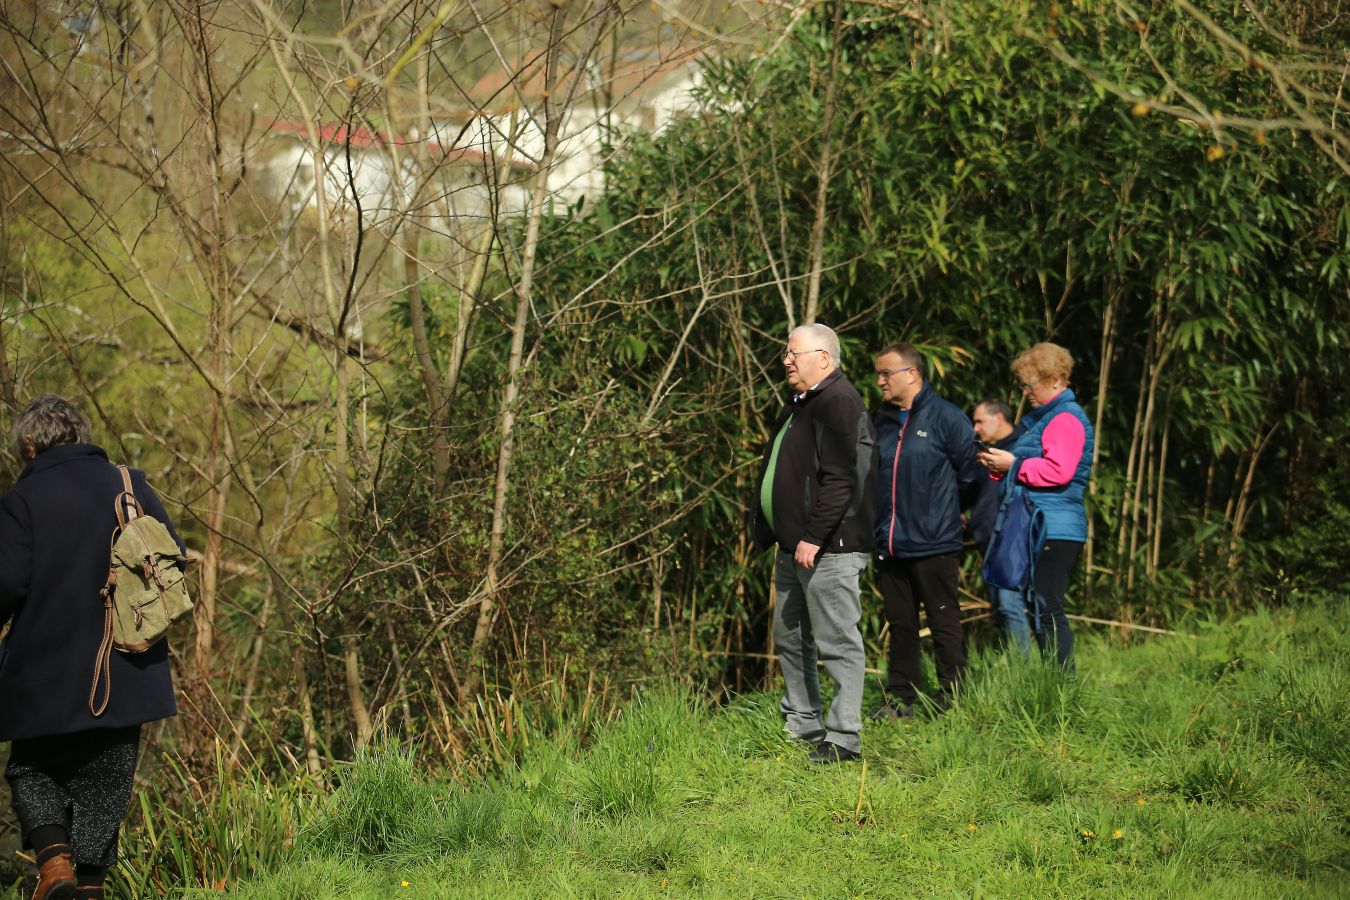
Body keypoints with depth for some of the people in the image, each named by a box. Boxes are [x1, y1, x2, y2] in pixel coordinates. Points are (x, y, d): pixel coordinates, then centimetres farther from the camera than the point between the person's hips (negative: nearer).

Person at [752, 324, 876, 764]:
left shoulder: (837, 403, -15)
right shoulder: (800, 402, 18)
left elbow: (838, 479, -22)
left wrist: (813, 538, -24)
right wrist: (773, 532, 19)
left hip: (828, 547, -11)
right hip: (795, 546, 11)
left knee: (837, 641, -7)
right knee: (790, 636, 18)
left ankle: (844, 738, -4)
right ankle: (802, 724, 29)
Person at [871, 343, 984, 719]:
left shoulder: (946, 418, -7)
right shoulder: (882, 422, 11)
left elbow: (969, 476, -2)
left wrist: (943, 513, 9)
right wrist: (877, 524, 13)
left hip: (934, 544, -6)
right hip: (889, 545, 6)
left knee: (945, 624, 0)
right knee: (901, 625, 11)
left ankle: (952, 698, 6)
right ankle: (900, 699, 17)